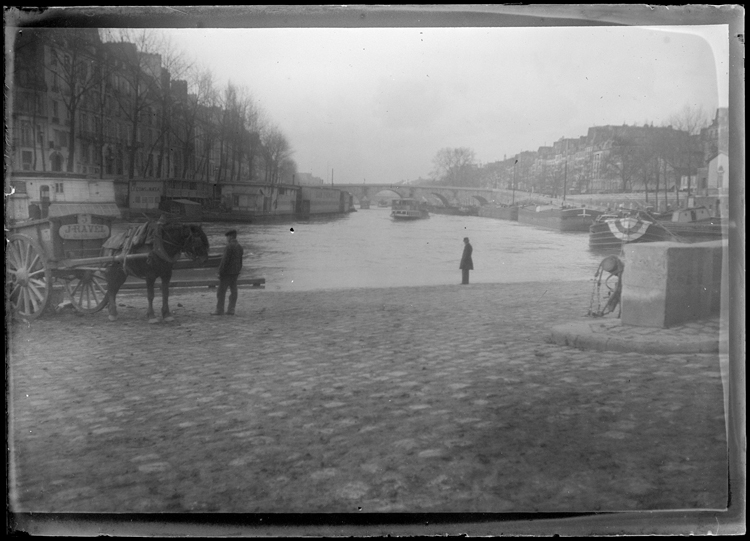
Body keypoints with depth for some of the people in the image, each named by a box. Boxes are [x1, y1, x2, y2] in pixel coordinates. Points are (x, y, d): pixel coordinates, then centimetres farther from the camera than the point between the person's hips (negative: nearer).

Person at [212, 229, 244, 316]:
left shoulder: (230, 246, -16)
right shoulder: (239, 247, 10)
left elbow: (225, 260, -19)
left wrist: (220, 272, -15)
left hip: (227, 272, -8)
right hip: (235, 273, 8)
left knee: (221, 292, -2)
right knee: (233, 291, 7)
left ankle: (219, 310, -1)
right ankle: (231, 310, 8)